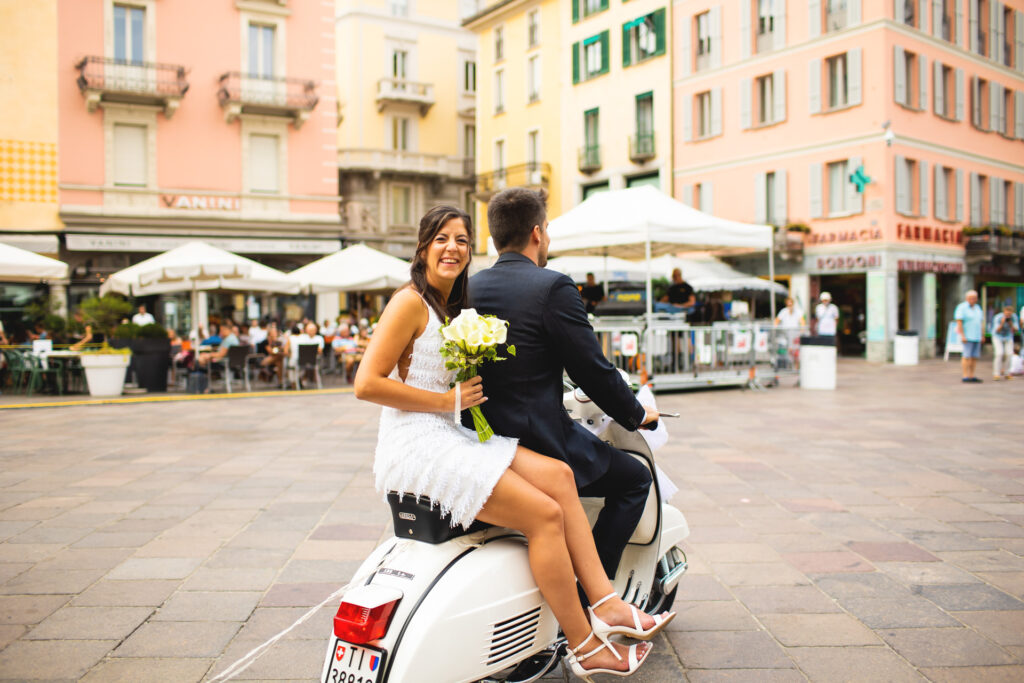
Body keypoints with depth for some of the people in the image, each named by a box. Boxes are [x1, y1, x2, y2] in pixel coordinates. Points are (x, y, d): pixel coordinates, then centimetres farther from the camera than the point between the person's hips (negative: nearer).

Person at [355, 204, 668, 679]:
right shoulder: (411, 302, -9)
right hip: (416, 447, -9)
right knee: (545, 514, -16)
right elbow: (367, 383, -17)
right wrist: (448, 401, -16)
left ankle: (606, 606, -6)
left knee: (557, 474, -7)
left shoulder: (452, 307, 18)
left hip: (452, 437, 9)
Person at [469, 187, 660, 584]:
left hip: (481, 443, 8)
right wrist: (637, 415, 5)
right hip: (538, 441, -8)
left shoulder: (470, 288, 6)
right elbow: (593, 370, -12)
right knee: (635, 479, 12)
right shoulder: (553, 287, -14)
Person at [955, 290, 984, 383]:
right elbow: (959, 322, -15)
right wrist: (962, 335, -21)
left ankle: (972, 376, 8)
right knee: (967, 356, -10)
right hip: (967, 336, -7)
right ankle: (965, 377, -8)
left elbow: (979, 322, 18)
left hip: (977, 337, 7)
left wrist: (982, 336, 13)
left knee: (975, 357, 4)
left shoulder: (977, 308, 14)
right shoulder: (962, 307, -9)